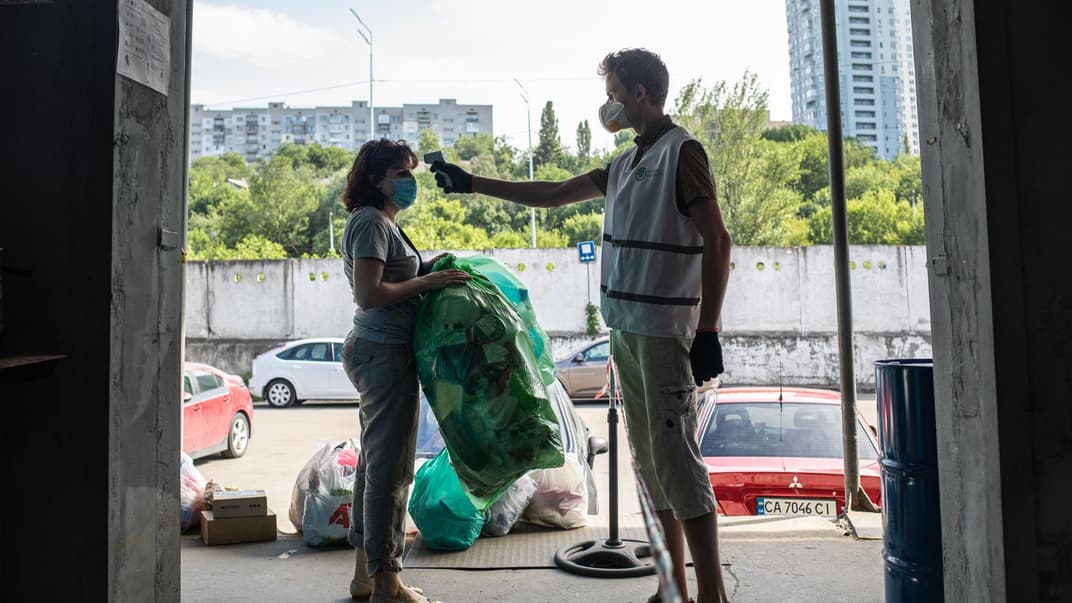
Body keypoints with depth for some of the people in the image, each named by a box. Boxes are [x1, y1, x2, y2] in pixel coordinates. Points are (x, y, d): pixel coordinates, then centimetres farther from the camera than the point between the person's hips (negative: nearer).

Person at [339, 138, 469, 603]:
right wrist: (424, 282, -14)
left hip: (376, 351, 11)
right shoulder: (371, 221, -12)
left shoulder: (381, 223, 19)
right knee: (390, 468, -4)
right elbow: (368, 294, -21)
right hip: (385, 353, -11)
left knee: (375, 463, 14)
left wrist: (424, 268, 10)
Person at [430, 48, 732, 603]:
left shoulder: (682, 152, -5)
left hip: (664, 332, -8)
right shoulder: (625, 164, 18)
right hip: (625, 329, 8)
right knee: (649, 458, 10)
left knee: (675, 456, -8)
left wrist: (708, 332, -17)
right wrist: (473, 183, 25)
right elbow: (550, 195, 24)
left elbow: (717, 241, -11)